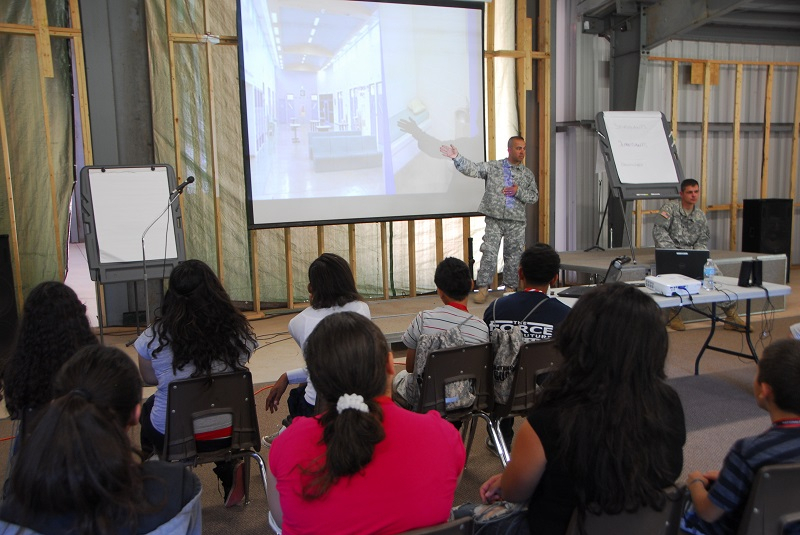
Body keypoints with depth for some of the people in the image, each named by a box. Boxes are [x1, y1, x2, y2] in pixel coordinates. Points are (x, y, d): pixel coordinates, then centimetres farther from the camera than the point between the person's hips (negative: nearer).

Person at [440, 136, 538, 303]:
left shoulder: (528, 174, 9)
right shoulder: (493, 167, 2)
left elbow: (534, 196, 9)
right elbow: (472, 169, -7)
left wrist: (518, 192, -9)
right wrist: (456, 157, -21)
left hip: (516, 222, 2)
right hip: (494, 219, -2)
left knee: (513, 255, 8)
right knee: (489, 253, -6)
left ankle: (510, 287, 21)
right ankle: (483, 288, 1)